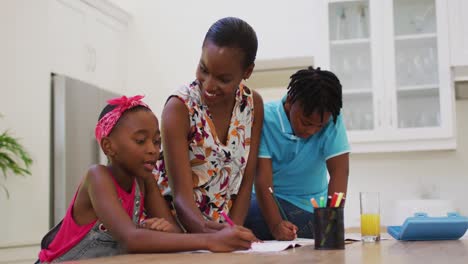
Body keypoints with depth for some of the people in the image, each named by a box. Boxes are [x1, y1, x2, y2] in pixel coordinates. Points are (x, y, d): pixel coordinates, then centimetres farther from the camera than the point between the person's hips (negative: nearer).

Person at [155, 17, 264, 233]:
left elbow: (246, 182, 0)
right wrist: (211, 236, -35)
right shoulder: (179, 108, -14)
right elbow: (181, 195, -19)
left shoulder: (253, 104, -2)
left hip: (224, 228, 3)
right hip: (176, 224, -3)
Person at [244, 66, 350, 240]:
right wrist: (275, 224, -34)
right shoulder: (265, 118, -17)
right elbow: (262, 176, -21)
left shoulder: (331, 120, -13)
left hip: (311, 208, -2)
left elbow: (339, 171, -16)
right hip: (269, 200, 2)